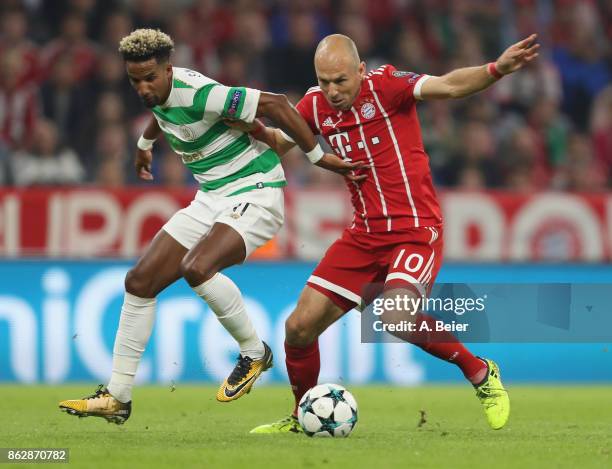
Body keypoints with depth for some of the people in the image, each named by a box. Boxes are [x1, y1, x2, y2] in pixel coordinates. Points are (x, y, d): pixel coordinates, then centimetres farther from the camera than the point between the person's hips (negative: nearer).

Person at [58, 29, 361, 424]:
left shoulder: (199, 94, -26)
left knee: (196, 268, -33)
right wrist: (146, 142, 44)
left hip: (254, 194, -9)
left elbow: (275, 104, -26)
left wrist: (319, 157, -23)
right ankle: (117, 398, 8)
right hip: (212, 199, 9)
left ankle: (254, 352, -9)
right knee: (140, 283, 1)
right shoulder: (157, 93, 1)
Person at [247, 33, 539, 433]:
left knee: (397, 317, -29)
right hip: (364, 234, 6)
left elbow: (447, 86, -24)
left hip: (416, 231, -6)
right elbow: (280, 143, 18)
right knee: (300, 325, 0)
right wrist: (259, 131, -5)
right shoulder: (317, 105, 4)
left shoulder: (385, 85, -12)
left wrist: (496, 70, -42)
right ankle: (302, 418, 23)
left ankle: (481, 373, -6)